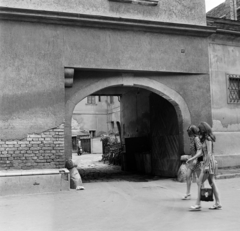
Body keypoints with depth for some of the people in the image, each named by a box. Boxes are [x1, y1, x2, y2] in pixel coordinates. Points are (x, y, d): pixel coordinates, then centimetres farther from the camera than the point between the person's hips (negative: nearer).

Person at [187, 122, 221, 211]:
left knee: (200, 183, -6)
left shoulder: (208, 139, -14)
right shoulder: (205, 139, 14)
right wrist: (192, 158, 20)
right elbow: (202, 152, 20)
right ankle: (218, 203, 17)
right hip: (206, 163, 10)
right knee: (212, 183, 12)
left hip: (209, 163, -10)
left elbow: (209, 153, -19)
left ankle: (198, 204, -3)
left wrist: (207, 165, -21)